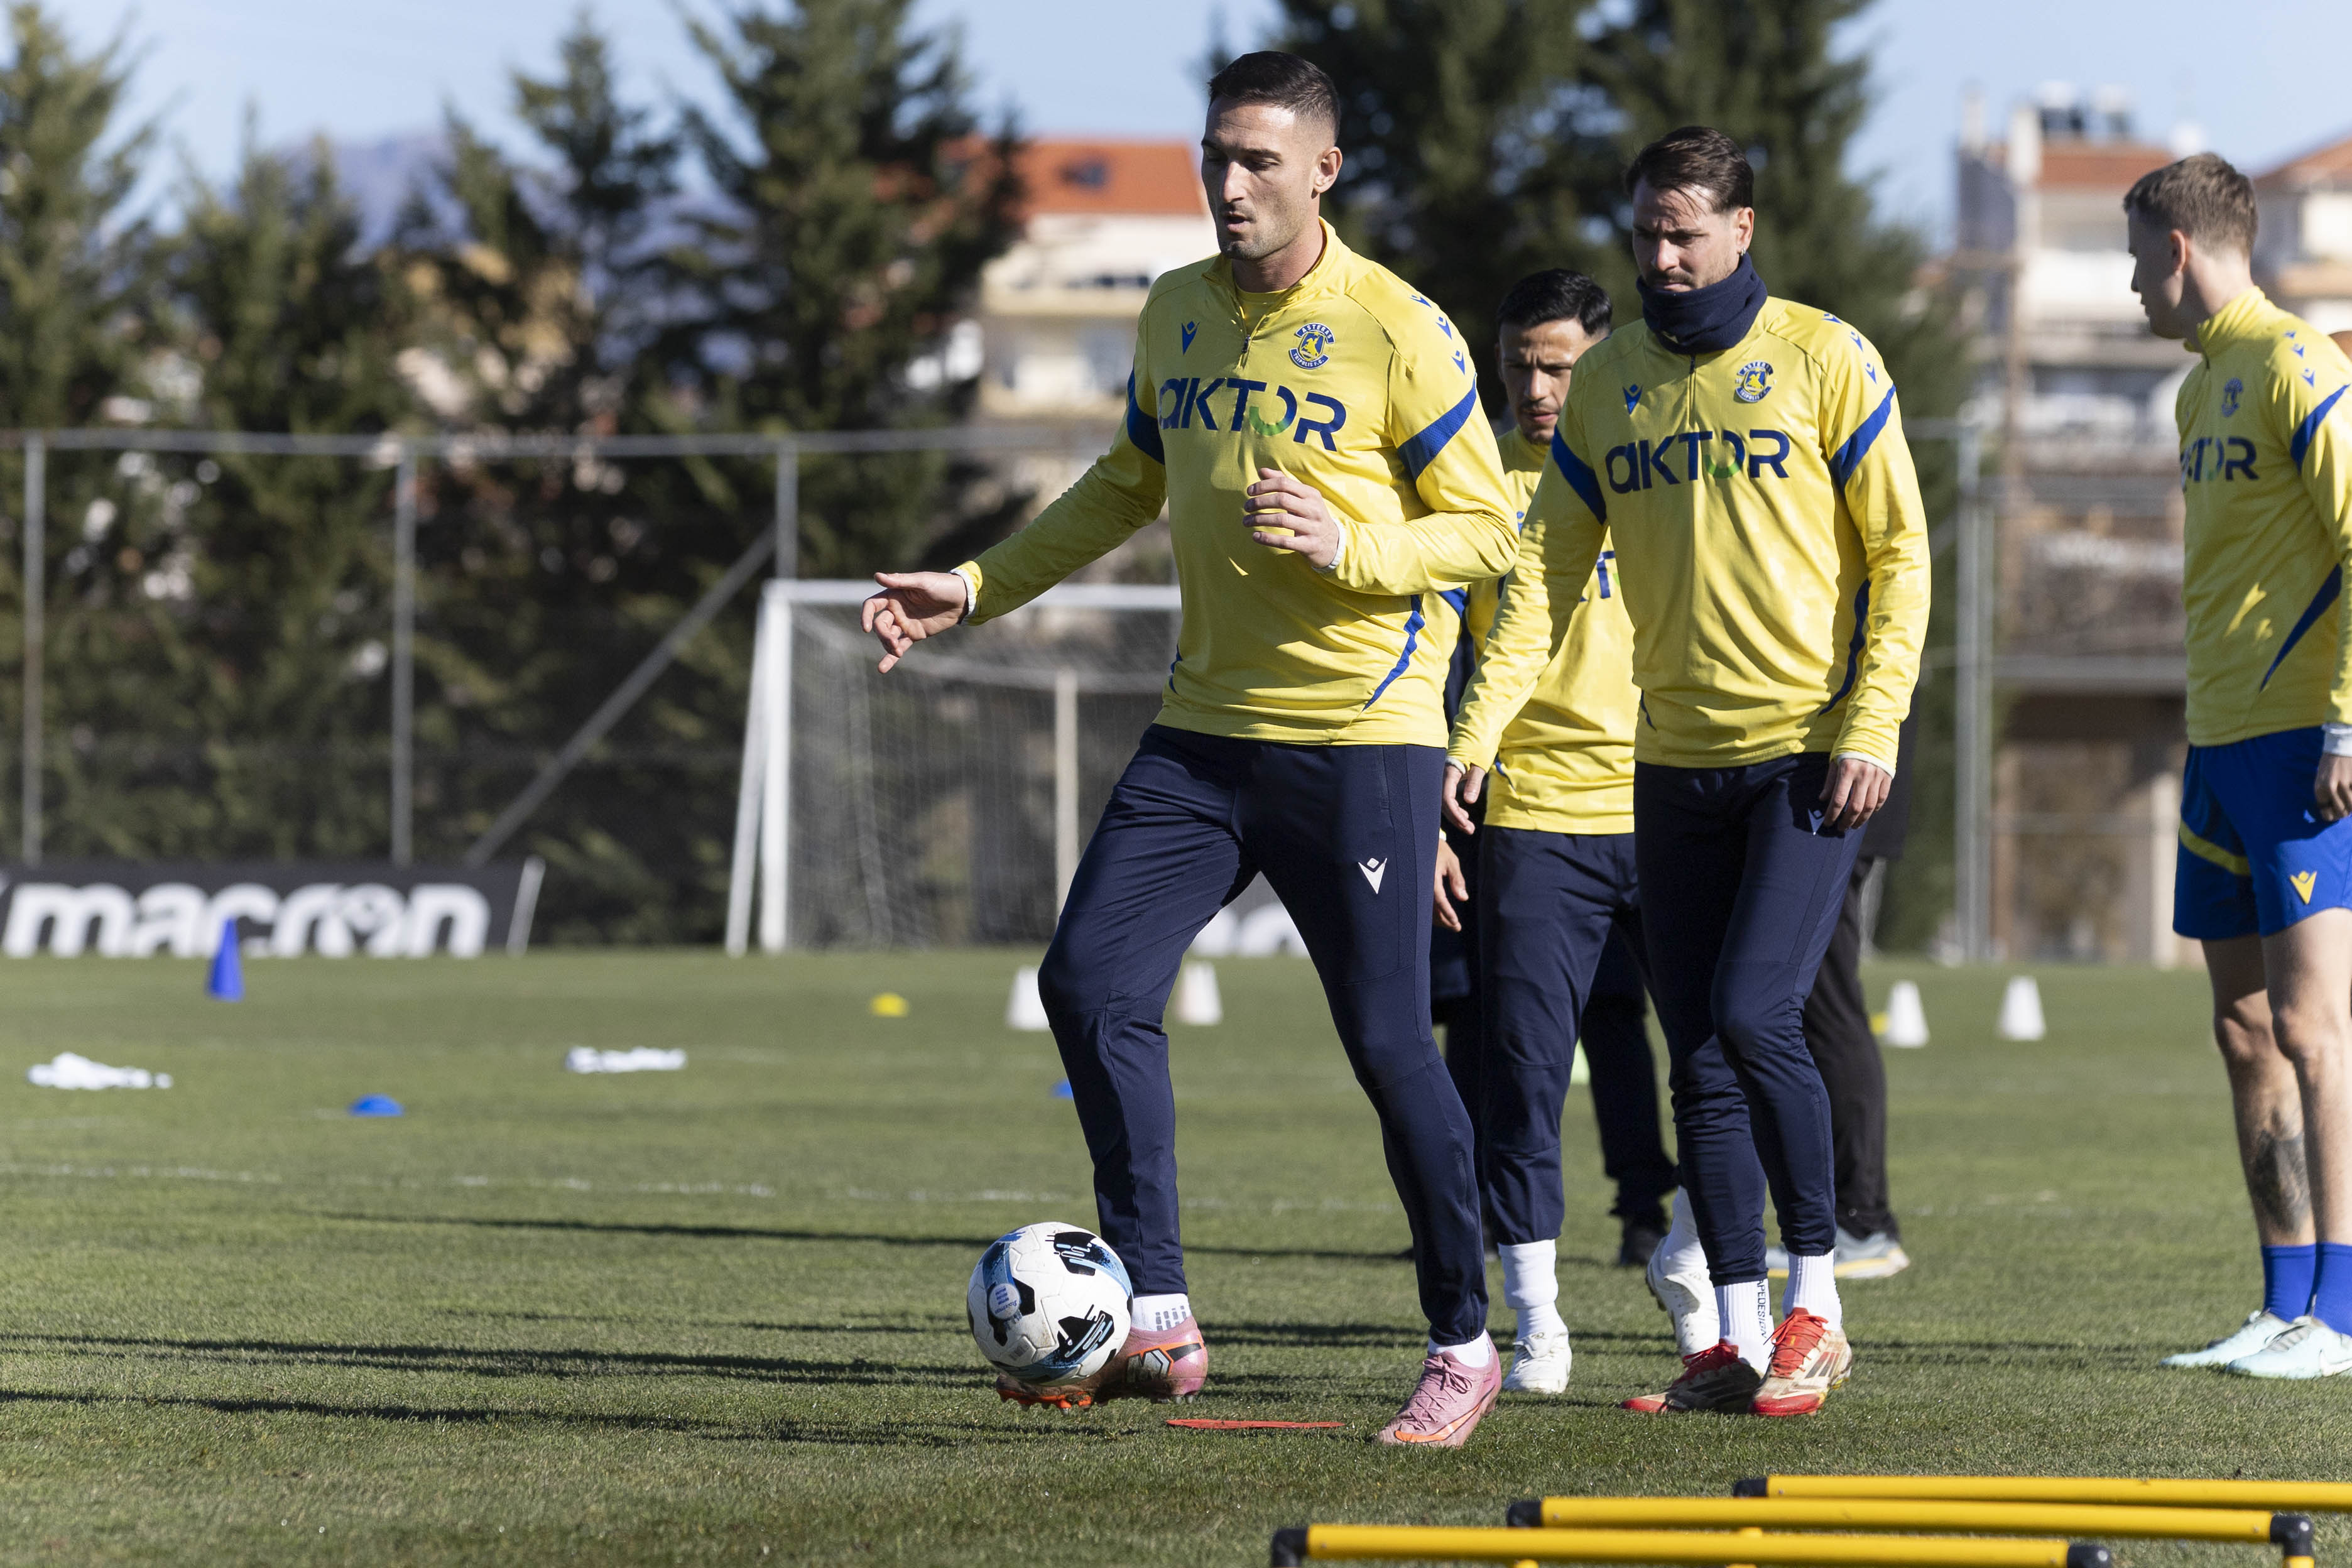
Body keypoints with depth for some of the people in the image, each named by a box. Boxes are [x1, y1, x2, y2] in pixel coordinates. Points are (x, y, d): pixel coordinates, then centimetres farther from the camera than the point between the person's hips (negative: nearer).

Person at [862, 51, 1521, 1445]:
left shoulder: (1397, 332, -9)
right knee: (1091, 982, -8)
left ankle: (1465, 1347, 11)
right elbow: (1129, 486, 24)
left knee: (1389, 1042, -4)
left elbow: (1486, 532, -6)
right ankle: (1158, 1324, -4)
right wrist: (977, 589, 18)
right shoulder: (1178, 313, 10)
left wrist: (1349, 548, -23)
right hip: (1205, 732, 6)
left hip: (1361, 736, -6)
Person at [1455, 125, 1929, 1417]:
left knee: (1753, 1017, -16)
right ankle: (1742, 1337, 9)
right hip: (1678, 762, 5)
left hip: (1809, 752, -5)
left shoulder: (1822, 359, -3)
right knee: (1700, 1061, 3)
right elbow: (1550, 564, 9)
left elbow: (1898, 553, -2)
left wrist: (1871, 727, -11)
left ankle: (1816, 1308, -3)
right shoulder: (1606, 382, 9)